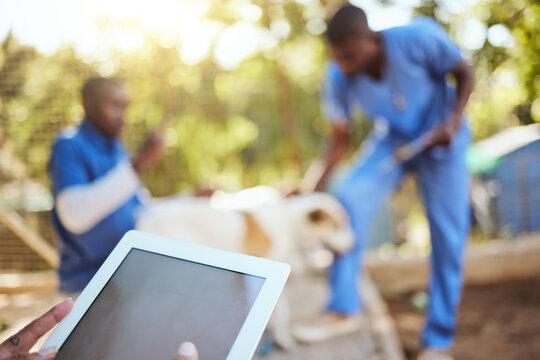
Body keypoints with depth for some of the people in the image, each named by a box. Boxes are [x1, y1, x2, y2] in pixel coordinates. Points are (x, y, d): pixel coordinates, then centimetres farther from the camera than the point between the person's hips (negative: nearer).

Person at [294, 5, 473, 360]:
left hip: (441, 140, -1)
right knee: (351, 198, -25)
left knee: (448, 239, -4)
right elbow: (341, 140, -9)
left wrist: (453, 121, -28)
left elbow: (464, 74, -12)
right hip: (393, 139, 2)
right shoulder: (338, 78, -21)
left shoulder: (419, 38, -30)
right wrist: (316, 189, -18)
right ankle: (344, 309, -14)